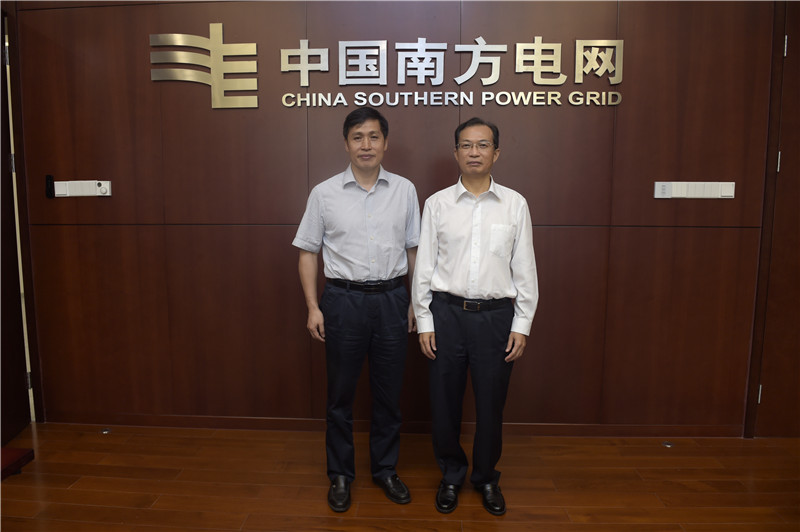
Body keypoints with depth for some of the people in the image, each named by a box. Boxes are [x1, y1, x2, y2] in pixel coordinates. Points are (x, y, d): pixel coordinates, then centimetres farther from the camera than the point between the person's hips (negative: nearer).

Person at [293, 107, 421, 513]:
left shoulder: (404, 190, 3)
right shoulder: (324, 193, -1)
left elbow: (414, 249, 7)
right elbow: (308, 253, 2)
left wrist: (416, 303, 5)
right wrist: (313, 307, -4)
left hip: (391, 300, 1)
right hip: (343, 300, -1)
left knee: (388, 392, 12)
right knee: (340, 394, 10)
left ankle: (385, 468, 32)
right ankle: (340, 475, 29)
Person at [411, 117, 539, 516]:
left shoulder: (515, 204, 2)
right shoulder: (437, 203, 1)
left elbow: (525, 269, 2)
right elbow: (423, 266, 1)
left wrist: (522, 326, -1)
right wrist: (424, 322, -1)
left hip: (496, 315, 0)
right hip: (447, 313, 0)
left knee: (491, 405, 12)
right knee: (444, 403, 11)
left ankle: (486, 477, 37)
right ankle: (451, 474, 37)